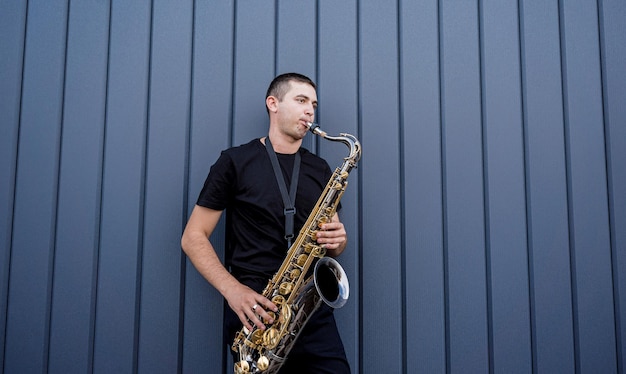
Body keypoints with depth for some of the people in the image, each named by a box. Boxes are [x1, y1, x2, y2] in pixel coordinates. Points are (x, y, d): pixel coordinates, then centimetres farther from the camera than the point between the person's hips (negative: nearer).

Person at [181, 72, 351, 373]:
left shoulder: (320, 169, 14)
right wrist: (232, 289, -15)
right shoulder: (235, 161, 2)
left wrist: (337, 241, -5)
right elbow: (193, 238, -1)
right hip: (255, 309, -3)